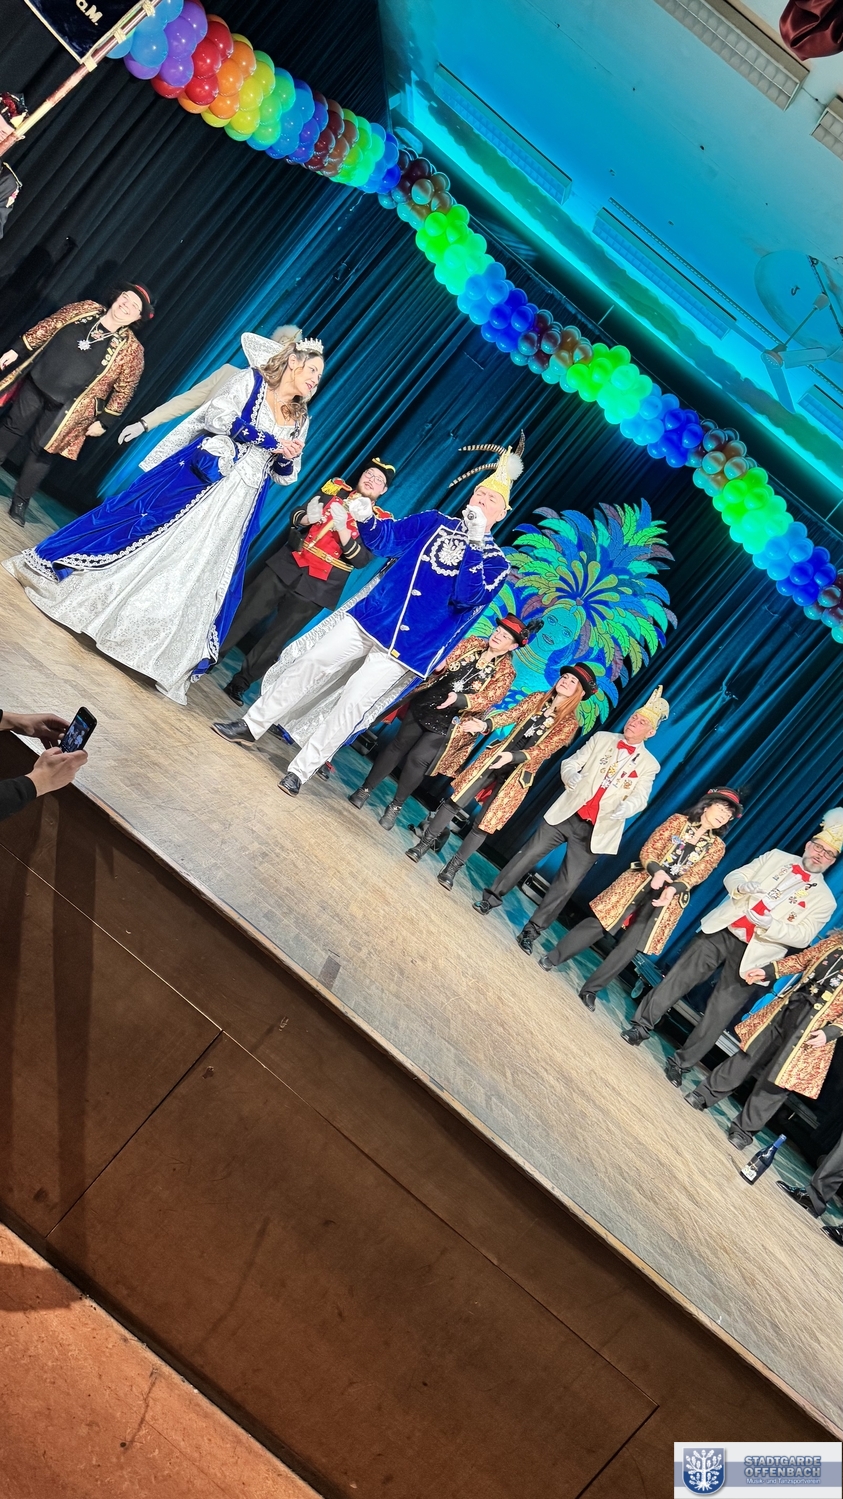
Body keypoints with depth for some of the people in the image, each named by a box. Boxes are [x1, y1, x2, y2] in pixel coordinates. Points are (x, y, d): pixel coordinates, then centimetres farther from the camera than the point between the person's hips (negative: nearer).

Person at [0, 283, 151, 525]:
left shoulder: (130, 349, -14)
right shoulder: (84, 309, -4)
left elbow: (123, 390, -8)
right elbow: (45, 328, 5)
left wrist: (104, 421, -6)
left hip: (65, 408, -3)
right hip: (35, 385, 4)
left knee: (41, 452, 4)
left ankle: (20, 500, 21)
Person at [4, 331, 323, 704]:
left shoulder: (299, 420, 14)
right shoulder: (250, 381, 2)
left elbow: (284, 476, 17)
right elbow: (214, 416, -12)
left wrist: (288, 459, -5)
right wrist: (268, 441, -14)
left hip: (234, 505, 4)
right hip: (192, 477, -4)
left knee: (201, 572, 1)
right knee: (141, 522, -6)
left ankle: (164, 657, 6)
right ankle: (55, 571, 9)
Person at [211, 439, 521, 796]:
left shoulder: (494, 561, -2)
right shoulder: (435, 522, 8)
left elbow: (468, 598, -18)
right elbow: (387, 538, 7)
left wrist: (475, 546, -28)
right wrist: (366, 520, -14)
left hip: (406, 647, -3)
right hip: (369, 616, 4)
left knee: (350, 705, -7)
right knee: (308, 666, 2)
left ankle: (301, 770, 7)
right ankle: (251, 726, 16)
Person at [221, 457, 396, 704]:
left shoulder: (380, 520, -1)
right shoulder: (335, 489, 7)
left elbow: (361, 560, -13)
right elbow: (294, 516, 8)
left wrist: (342, 528, -25)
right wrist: (307, 517, -15)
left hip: (318, 588, -2)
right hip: (286, 565, 2)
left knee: (275, 640, 1)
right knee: (243, 615, 1)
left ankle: (238, 685, 14)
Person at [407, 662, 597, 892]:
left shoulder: (569, 723, -6)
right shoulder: (536, 698, 7)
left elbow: (542, 750, -16)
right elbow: (510, 715, -2)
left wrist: (512, 756, -31)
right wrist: (485, 724, -21)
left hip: (517, 774, -3)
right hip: (494, 757, 3)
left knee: (483, 824, -2)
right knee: (455, 800, -1)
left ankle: (452, 868, 10)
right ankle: (423, 845, 12)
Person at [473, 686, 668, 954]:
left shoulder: (649, 765, 3)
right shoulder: (601, 739, 5)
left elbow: (639, 798, -6)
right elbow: (570, 762, 3)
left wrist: (625, 807, -28)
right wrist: (571, 775, -21)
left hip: (596, 831, -1)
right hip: (566, 814, 1)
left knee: (567, 884, 0)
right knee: (528, 855, 2)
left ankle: (532, 930, 10)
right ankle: (492, 897, 18)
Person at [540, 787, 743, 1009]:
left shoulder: (717, 846, 7)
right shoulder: (679, 820, 3)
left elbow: (696, 874, -6)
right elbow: (649, 849, -3)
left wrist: (673, 889, -25)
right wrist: (656, 871, -23)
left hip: (669, 897, 1)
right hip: (641, 881, -1)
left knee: (630, 945, -5)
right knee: (599, 923, -6)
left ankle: (591, 989, 5)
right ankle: (552, 958, 6)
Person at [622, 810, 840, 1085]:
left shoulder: (824, 900, 5)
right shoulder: (777, 857, 11)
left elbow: (802, 937, -5)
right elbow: (732, 877, 9)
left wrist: (769, 925, -21)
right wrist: (743, 886, -15)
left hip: (751, 955, -1)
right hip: (721, 931, 2)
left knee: (719, 1013, -2)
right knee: (679, 977, -2)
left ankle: (681, 1062, 7)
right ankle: (642, 1025, 10)